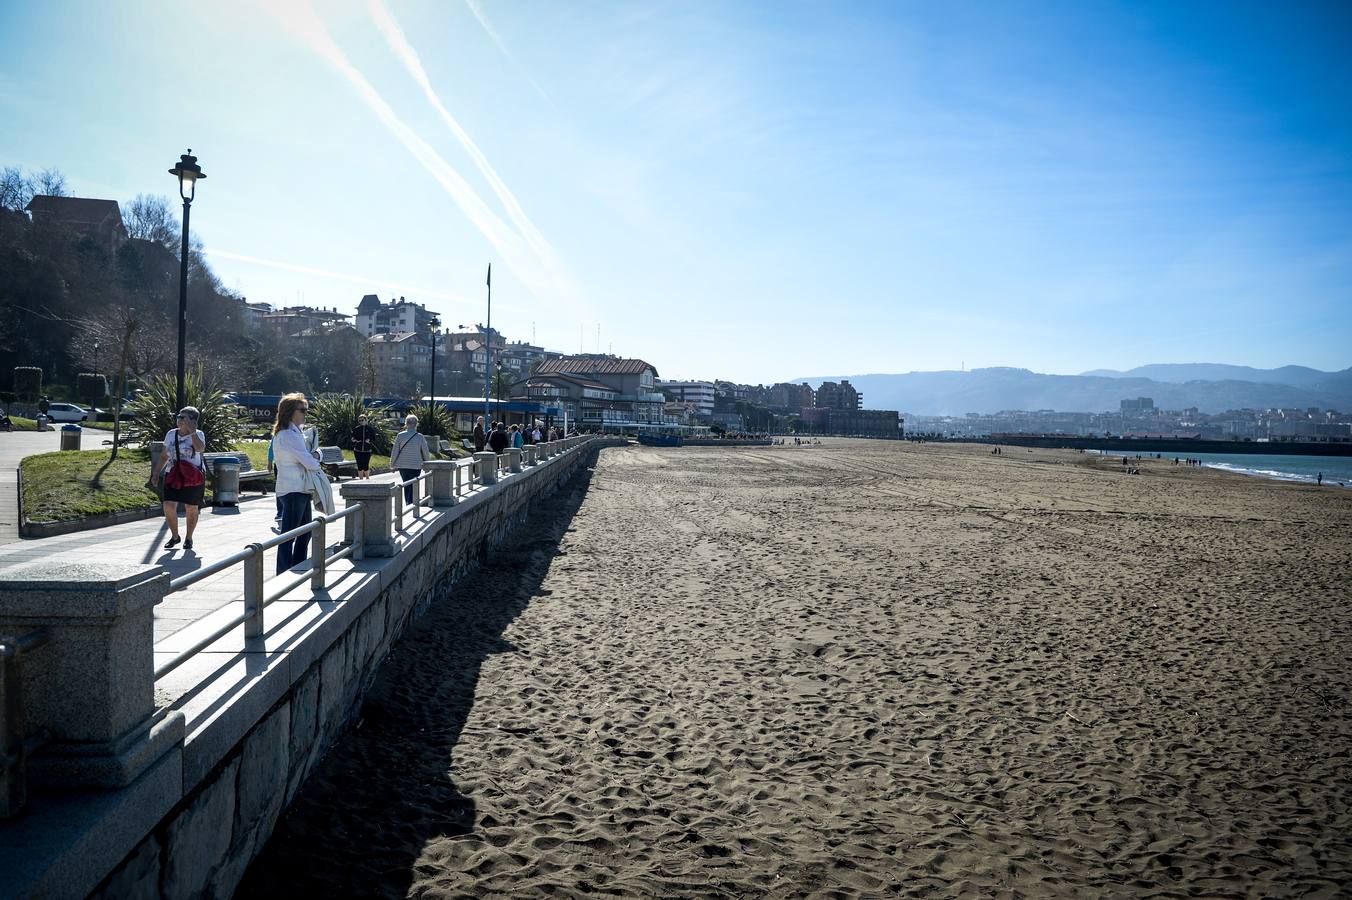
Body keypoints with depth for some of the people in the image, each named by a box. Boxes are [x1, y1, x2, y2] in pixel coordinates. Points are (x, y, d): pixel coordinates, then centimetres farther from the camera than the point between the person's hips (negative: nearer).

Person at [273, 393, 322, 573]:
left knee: (305, 533, 18)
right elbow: (309, 462, -21)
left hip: (301, 490, 11)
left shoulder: (295, 432, 15)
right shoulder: (288, 435, -17)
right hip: (293, 490, -11)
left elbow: (310, 454, 16)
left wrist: (314, 454, -6)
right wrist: (316, 463, 1)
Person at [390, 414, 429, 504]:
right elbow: (426, 453, -1)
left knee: (406, 486, 15)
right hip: (416, 466, -1)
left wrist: (392, 465, 8)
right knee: (413, 487, 6)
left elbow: (395, 452, -3)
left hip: (403, 466, 1)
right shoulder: (420, 437, -7)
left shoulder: (400, 435, -6)